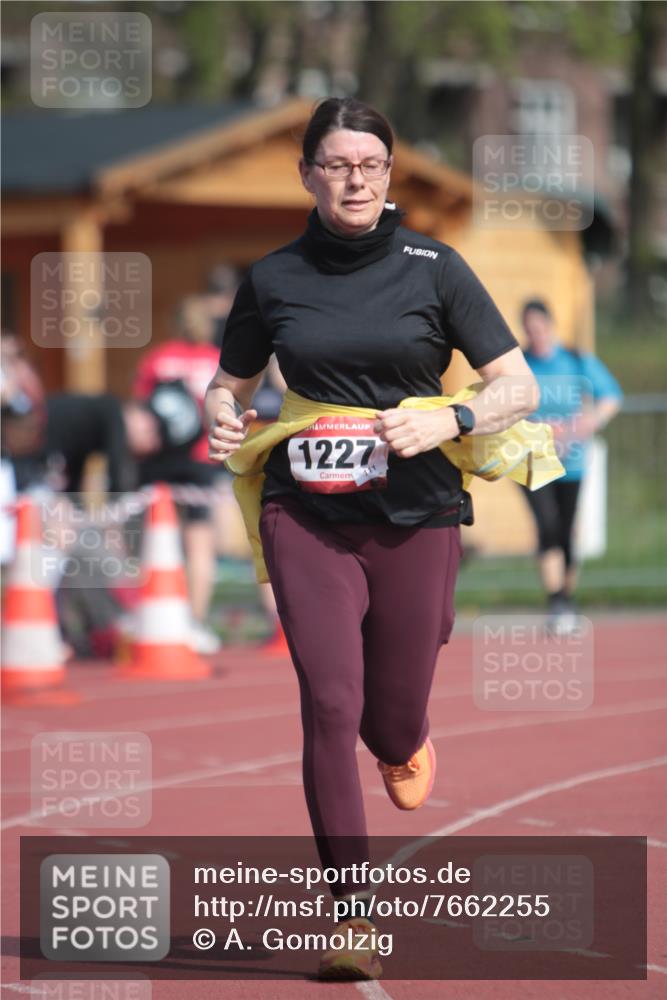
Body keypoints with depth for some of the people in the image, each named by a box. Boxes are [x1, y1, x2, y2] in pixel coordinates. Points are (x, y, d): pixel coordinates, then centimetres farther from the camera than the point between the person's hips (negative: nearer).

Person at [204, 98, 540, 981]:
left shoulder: (433, 268, -1)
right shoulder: (272, 279, 3)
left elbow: (519, 386, 0)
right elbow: (231, 382, 17)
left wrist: (448, 421, -18)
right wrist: (223, 419, -6)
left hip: (416, 517, 0)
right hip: (307, 517, 0)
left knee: (391, 724, 7)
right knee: (330, 706, -13)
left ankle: (407, 744, 48)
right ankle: (351, 917, -8)